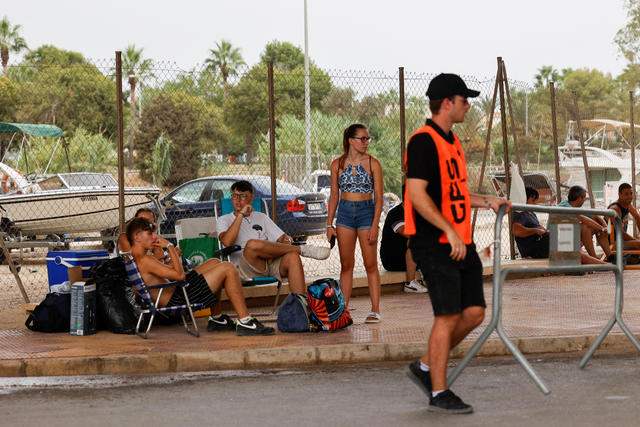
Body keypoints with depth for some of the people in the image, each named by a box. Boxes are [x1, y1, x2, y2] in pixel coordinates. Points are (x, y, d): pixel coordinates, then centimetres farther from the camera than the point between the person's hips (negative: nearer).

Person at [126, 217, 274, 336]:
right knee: (227, 268, -12)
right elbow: (180, 275, -22)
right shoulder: (144, 260, -20)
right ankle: (244, 322, -13)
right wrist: (170, 247, -13)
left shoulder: (133, 260, 13)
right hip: (178, 301, -11)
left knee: (214, 262, 23)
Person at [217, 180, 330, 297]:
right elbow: (227, 241, -5)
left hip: (271, 264, 3)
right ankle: (302, 249, -20)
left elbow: (282, 237, 22)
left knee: (292, 257, -31)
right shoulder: (224, 220, 17)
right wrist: (241, 214, -3)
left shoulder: (261, 217, 28)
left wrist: (286, 240, -3)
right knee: (252, 244, -36)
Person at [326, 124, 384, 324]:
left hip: (367, 212, -2)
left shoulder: (372, 163, -1)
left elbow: (379, 197, -3)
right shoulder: (338, 164, 5)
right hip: (345, 213, 2)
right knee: (346, 264, 4)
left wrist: (375, 225, -12)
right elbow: (334, 195, 9)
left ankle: (375, 310, 0)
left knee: (371, 264, -3)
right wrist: (329, 224, 3)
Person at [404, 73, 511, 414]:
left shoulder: (452, 142, 18)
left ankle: (425, 367, 20)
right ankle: (438, 393, 3)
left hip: (461, 243, 9)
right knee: (448, 315, -7)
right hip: (435, 244, -9)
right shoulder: (423, 142, -13)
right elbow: (417, 194, -21)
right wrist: (450, 231, -23)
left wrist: (487, 203, 17)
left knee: (474, 312, 6)